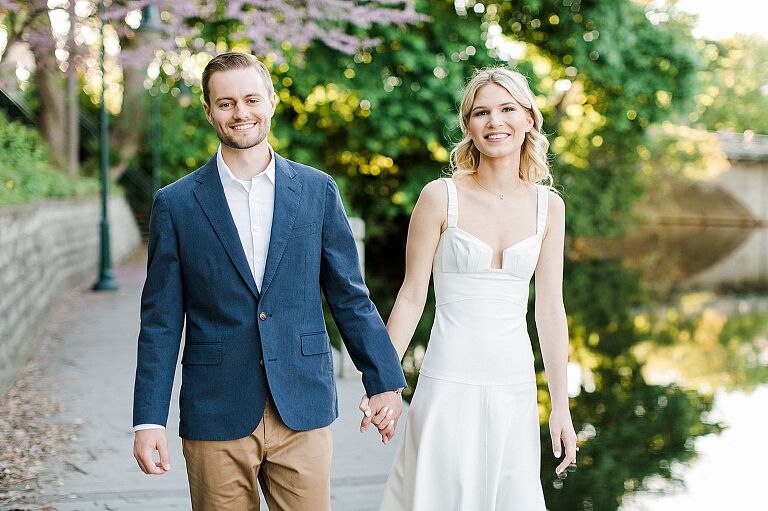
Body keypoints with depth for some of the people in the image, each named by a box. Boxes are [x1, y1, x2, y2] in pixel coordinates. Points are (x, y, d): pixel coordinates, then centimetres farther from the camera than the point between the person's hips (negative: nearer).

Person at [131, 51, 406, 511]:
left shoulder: (318, 191, 4)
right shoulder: (176, 204, 1)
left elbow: (350, 296, 8)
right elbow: (161, 323, 1)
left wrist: (385, 381, 6)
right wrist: (149, 420, -4)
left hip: (303, 413, 1)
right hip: (216, 418, -1)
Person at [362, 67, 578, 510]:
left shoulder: (549, 207, 5)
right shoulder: (440, 197, -4)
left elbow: (550, 310, 7)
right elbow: (412, 296, -1)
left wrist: (562, 406, 7)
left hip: (516, 388, 3)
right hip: (450, 385, -3)